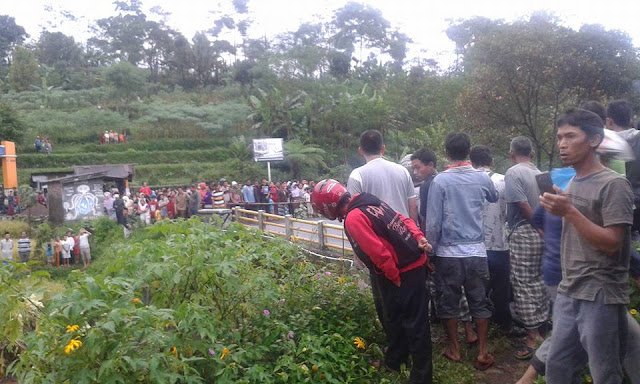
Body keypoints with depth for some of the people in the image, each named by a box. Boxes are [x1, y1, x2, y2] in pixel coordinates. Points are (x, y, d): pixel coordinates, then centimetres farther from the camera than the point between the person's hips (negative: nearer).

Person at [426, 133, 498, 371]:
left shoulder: (440, 181, -10)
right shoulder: (482, 178, 0)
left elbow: (433, 222, -10)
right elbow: (495, 198, 24)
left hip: (448, 252, -2)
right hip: (476, 251, 3)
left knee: (449, 302, 12)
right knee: (479, 302, 12)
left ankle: (454, 349, 24)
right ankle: (482, 352, 17)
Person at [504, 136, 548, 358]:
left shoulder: (513, 173, -12)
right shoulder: (539, 173, 11)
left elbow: (524, 205, -17)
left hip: (523, 234, -8)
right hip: (540, 233, 8)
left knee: (524, 285, -3)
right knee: (537, 281, 18)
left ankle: (532, 337, 2)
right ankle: (541, 327, 30)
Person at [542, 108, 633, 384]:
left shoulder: (614, 185, -11)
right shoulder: (572, 183, 13)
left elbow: (612, 244, -17)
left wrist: (570, 212, -22)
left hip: (601, 297, -7)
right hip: (568, 293, 7)